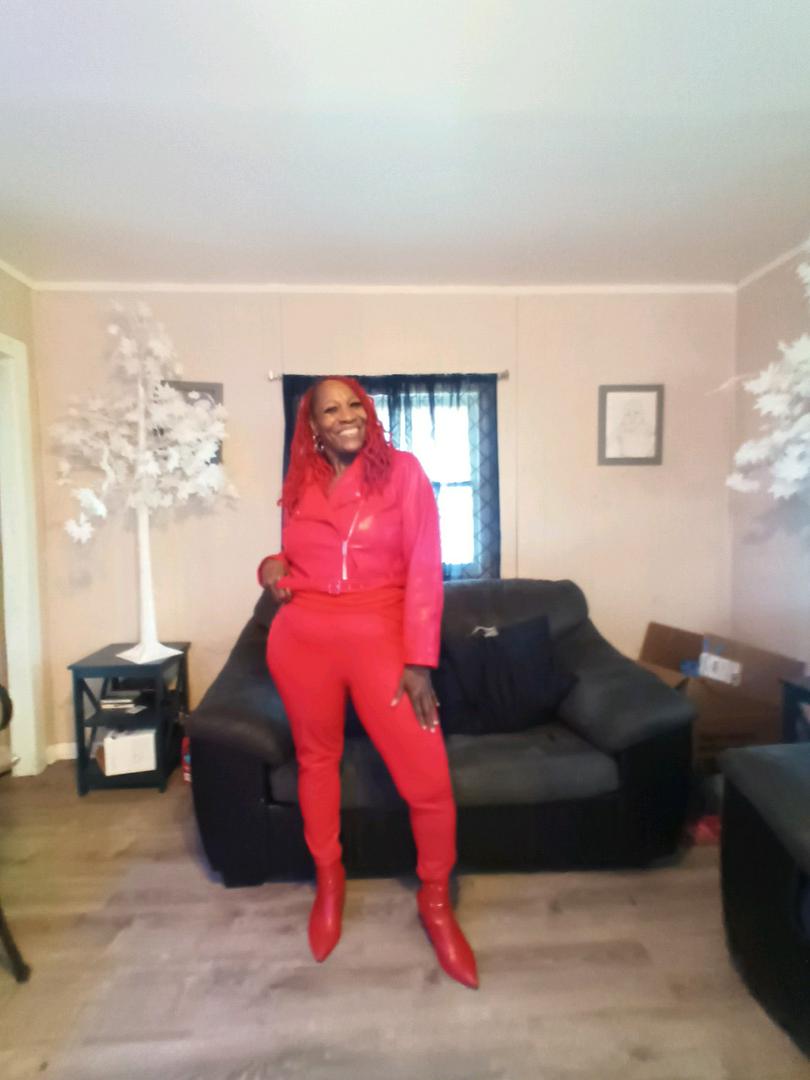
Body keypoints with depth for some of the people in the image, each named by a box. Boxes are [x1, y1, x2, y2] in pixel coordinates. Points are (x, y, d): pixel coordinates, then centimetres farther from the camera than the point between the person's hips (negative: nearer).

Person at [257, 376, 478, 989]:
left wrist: (419, 661, -14)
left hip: (379, 639, -3)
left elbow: (424, 569, -9)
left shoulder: (401, 470, -4)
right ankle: (329, 882, 45)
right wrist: (272, 566, -3)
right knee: (317, 759, 18)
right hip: (301, 640, 4)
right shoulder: (300, 485, 8)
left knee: (428, 780, -3)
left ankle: (436, 901, 28)